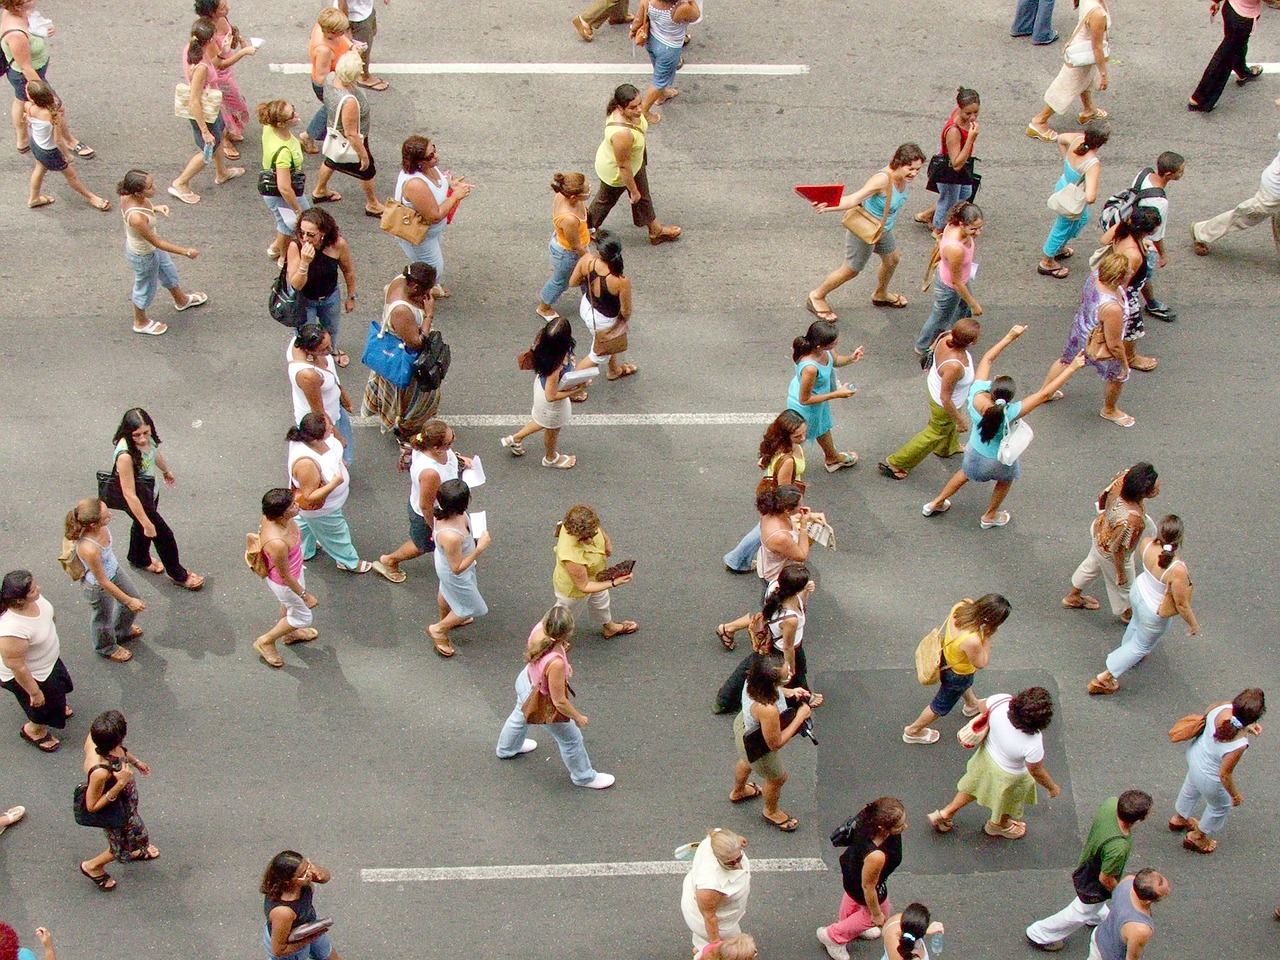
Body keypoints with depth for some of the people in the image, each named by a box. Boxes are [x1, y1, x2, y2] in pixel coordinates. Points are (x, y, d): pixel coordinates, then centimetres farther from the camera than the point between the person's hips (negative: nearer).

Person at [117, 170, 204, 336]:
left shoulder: (128, 196, -22)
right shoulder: (136, 218, -45)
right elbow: (157, 243, -31)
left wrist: (155, 208, -9)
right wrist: (186, 252, -21)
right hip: (143, 255, -8)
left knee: (168, 271, 32)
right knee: (146, 287, 22)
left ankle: (182, 300, 62)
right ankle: (141, 323, 51)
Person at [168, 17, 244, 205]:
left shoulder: (189, 49, -15)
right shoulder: (200, 67, -40)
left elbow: (213, 58, 12)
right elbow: (194, 102, -33)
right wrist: (205, 131, -27)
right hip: (202, 113, -9)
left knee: (220, 133, 33)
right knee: (209, 150, 15)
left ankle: (222, 173, 58)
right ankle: (180, 184, 30)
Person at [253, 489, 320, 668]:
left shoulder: (272, 516, -24)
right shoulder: (277, 543, -47)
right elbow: (285, 576, -29)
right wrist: (304, 595, -14)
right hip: (285, 584, -7)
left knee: (289, 603, 35)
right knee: (303, 617, 20)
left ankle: (290, 634, 65)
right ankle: (266, 642, 42)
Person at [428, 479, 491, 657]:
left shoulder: (443, 510, -27)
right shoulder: (451, 537, -49)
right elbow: (457, 568, -32)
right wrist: (480, 548, -31)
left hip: (445, 563, 7)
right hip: (455, 576, -7)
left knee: (446, 591, 37)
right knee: (471, 608, 21)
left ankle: (446, 618, 67)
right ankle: (439, 630, 42)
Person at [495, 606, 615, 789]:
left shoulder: (539, 628, -30)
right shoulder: (555, 663, -47)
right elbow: (559, 702, -30)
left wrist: (562, 648, -8)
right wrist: (578, 717, -13)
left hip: (526, 681, 7)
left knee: (520, 715, 40)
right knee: (571, 740, 22)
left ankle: (506, 749, 71)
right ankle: (584, 777, 49)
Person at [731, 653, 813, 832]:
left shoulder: (754, 678, -28)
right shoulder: (768, 710, -48)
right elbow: (775, 743, -30)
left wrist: (788, 692, -15)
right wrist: (800, 717, -26)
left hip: (743, 724, 7)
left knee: (746, 762, 39)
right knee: (777, 778, 26)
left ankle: (738, 792, 71)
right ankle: (771, 812, 58)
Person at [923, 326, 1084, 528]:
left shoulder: (977, 392, -34)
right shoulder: (1010, 413, -43)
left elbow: (987, 358, -19)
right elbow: (1044, 393, -39)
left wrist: (1010, 336, -16)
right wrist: (1072, 368, -35)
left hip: (975, 451, 4)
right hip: (999, 461, -4)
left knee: (966, 473, 35)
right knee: (1005, 480, 32)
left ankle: (935, 504, 52)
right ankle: (989, 516, 54)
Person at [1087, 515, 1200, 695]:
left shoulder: (1147, 544, -28)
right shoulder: (1177, 570, -43)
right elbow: (1182, 604, -27)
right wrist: (1193, 624, -9)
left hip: (1138, 592, 6)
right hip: (1155, 614, -6)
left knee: (1137, 623, 38)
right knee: (1142, 645, 23)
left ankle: (1129, 655, 69)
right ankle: (1104, 679, 32)